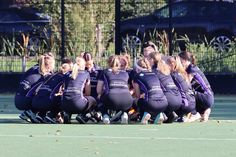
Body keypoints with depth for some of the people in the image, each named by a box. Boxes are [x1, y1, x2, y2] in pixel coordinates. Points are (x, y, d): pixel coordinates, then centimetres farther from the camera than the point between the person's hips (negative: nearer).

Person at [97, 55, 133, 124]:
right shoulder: (125, 73, 30)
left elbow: (98, 90, 25)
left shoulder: (105, 72, 24)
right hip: (127, 103, 2)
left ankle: (105, 116, 7)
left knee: (101, 98, 34)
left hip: (111, 102, -2)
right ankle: (124, 113, 8)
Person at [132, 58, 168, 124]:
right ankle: (158, 114, 14)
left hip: (151, 105, -4)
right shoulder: (154, 75, 23)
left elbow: (138, 95, 11)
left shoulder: (138, 77, 9)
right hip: (164, 105, 4)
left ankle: (145, 113, 2)